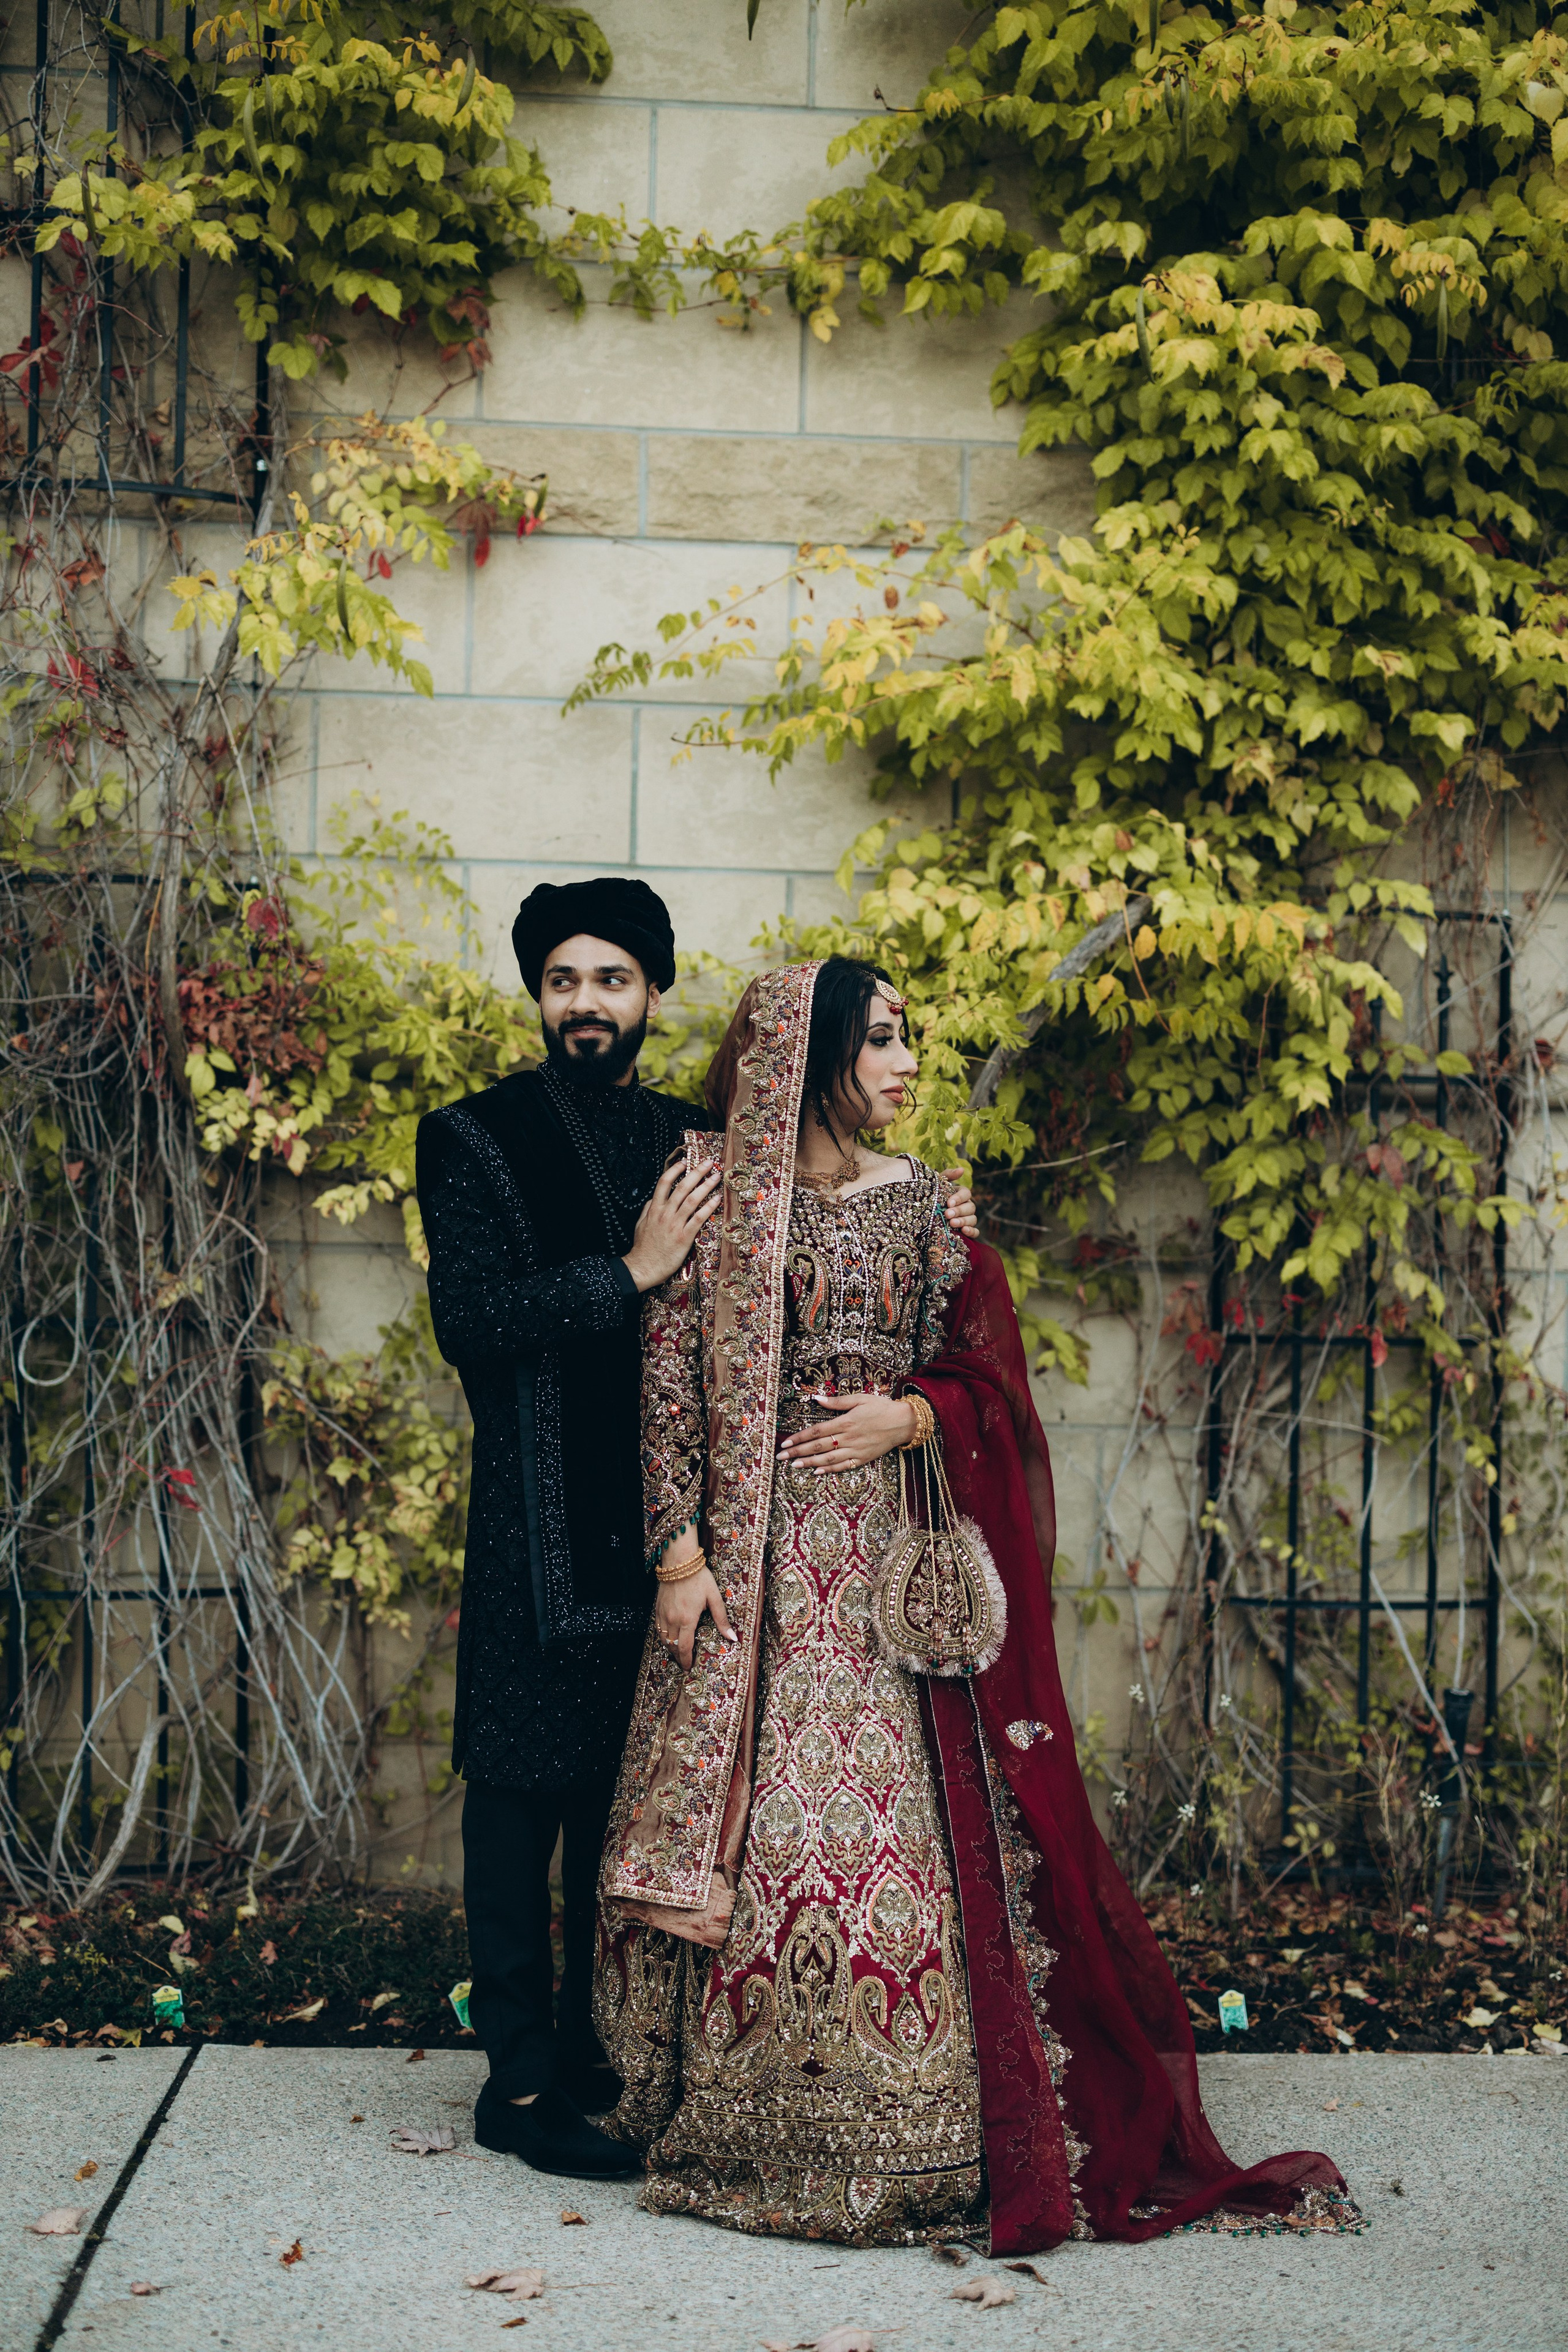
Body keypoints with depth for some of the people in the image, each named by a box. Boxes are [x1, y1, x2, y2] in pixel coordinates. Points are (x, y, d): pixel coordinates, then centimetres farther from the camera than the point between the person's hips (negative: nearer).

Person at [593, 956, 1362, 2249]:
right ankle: (736, 2129, 12)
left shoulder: (918, 1205, 10)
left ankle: (899, 2132, 10)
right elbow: (667, 1385, -2)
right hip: (752, 1558, -2)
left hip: (890, 1559, 2)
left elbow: (985, 1375, 12)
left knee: (899, 1818, -1)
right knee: (754, 1820, -2)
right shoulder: (717, 1193, 1)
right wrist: (679, 1551, -9)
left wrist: (909, 1416, -8)